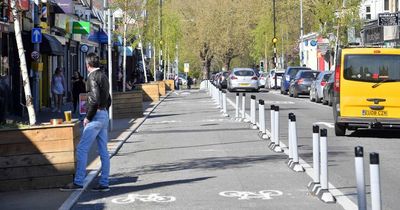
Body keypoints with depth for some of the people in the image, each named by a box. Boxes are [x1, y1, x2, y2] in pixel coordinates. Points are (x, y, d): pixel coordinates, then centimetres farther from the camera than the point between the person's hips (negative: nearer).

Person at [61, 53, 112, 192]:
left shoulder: (92, 77, -13)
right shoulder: (103, 76, 16)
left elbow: (95, 99, -23)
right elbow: (108, 100, 21)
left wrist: (88, 117, -15)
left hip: (96, 116, -9)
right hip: (104, 115, 9)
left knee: (82, 149, -6)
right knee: (103, 151, 8)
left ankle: (78, 182, -5)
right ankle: (104, 183, 10)